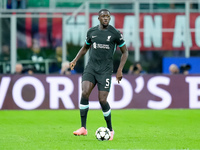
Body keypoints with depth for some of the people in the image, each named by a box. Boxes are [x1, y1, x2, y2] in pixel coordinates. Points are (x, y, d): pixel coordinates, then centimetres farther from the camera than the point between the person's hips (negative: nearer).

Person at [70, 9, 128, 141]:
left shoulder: (115, 33, -1)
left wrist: (120, 70, -2)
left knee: (103, 100, -8)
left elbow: (125, 52, 7)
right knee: (85, 93, -18)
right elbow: (85, 47, 26)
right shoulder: (91, 32, 8)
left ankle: (110, 129, 13)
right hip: (91, 68, 3)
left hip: (105, 70, -3)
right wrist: (75, 60, 11)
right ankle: (83, 128, -13)